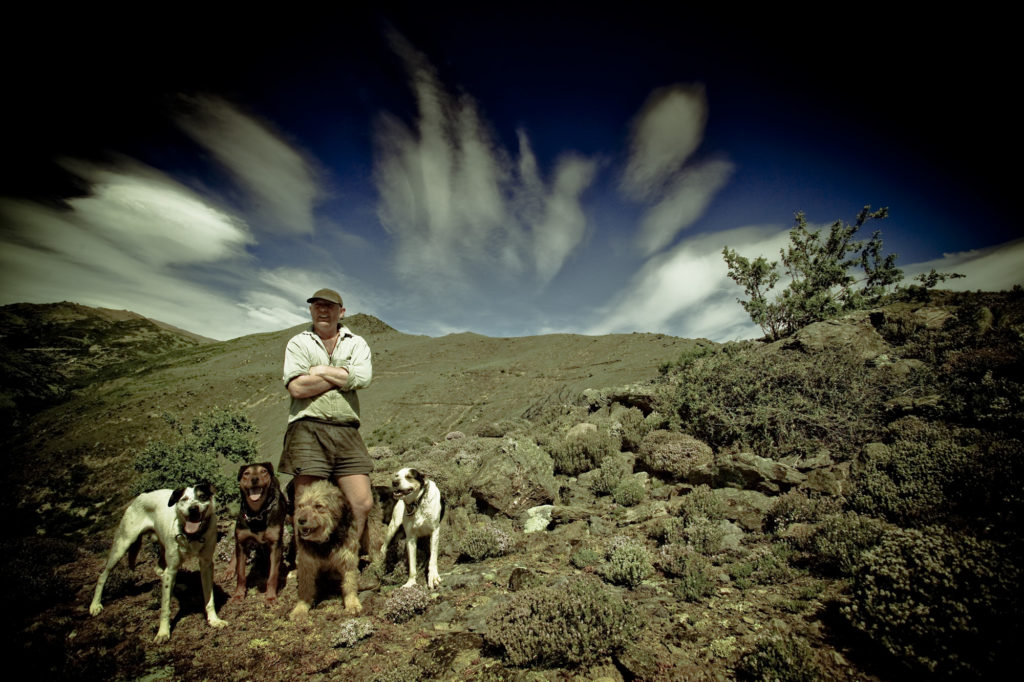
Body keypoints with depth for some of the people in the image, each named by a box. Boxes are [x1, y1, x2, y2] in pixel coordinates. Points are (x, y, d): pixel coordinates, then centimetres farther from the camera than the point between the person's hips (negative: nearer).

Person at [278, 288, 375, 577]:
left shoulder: (356, 343, 15)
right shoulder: (298, 343, 10)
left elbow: (362, 378, -7)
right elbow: (297, 388, -7)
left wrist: (320, 370, -3)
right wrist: (344, 376, -3)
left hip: (346, 431, 2)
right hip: (307, 428, -1)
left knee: (363, 503, -2)